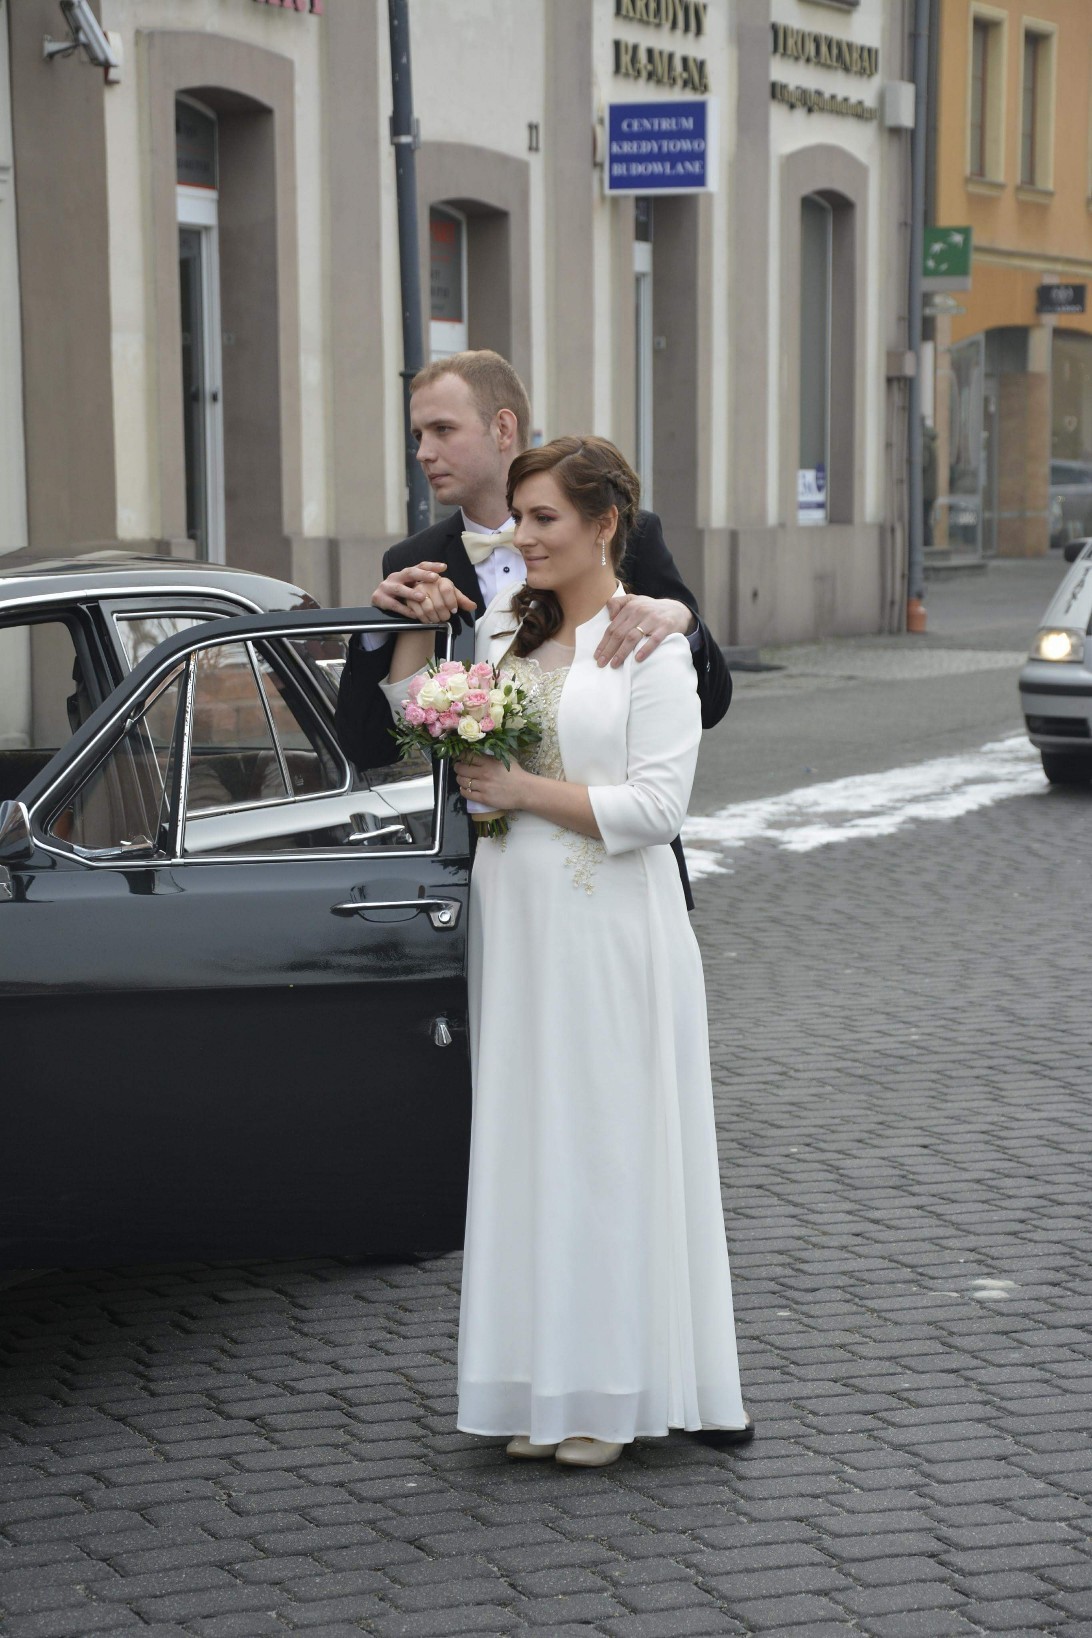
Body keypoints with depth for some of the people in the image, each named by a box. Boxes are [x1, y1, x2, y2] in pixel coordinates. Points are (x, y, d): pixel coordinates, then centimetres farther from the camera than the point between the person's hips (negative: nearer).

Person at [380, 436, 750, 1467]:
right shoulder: (504, 626, 11)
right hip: (515, 918, 6)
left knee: (609, 1144, 0)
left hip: (611, 928, -6)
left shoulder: (650, 642, -7)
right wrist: (414, 625, 10)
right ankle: (544, 1386, 15)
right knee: (526, 1140, 8)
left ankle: (611, 1394, 9)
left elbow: (655, 804, -14)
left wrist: (522, 791, -12)